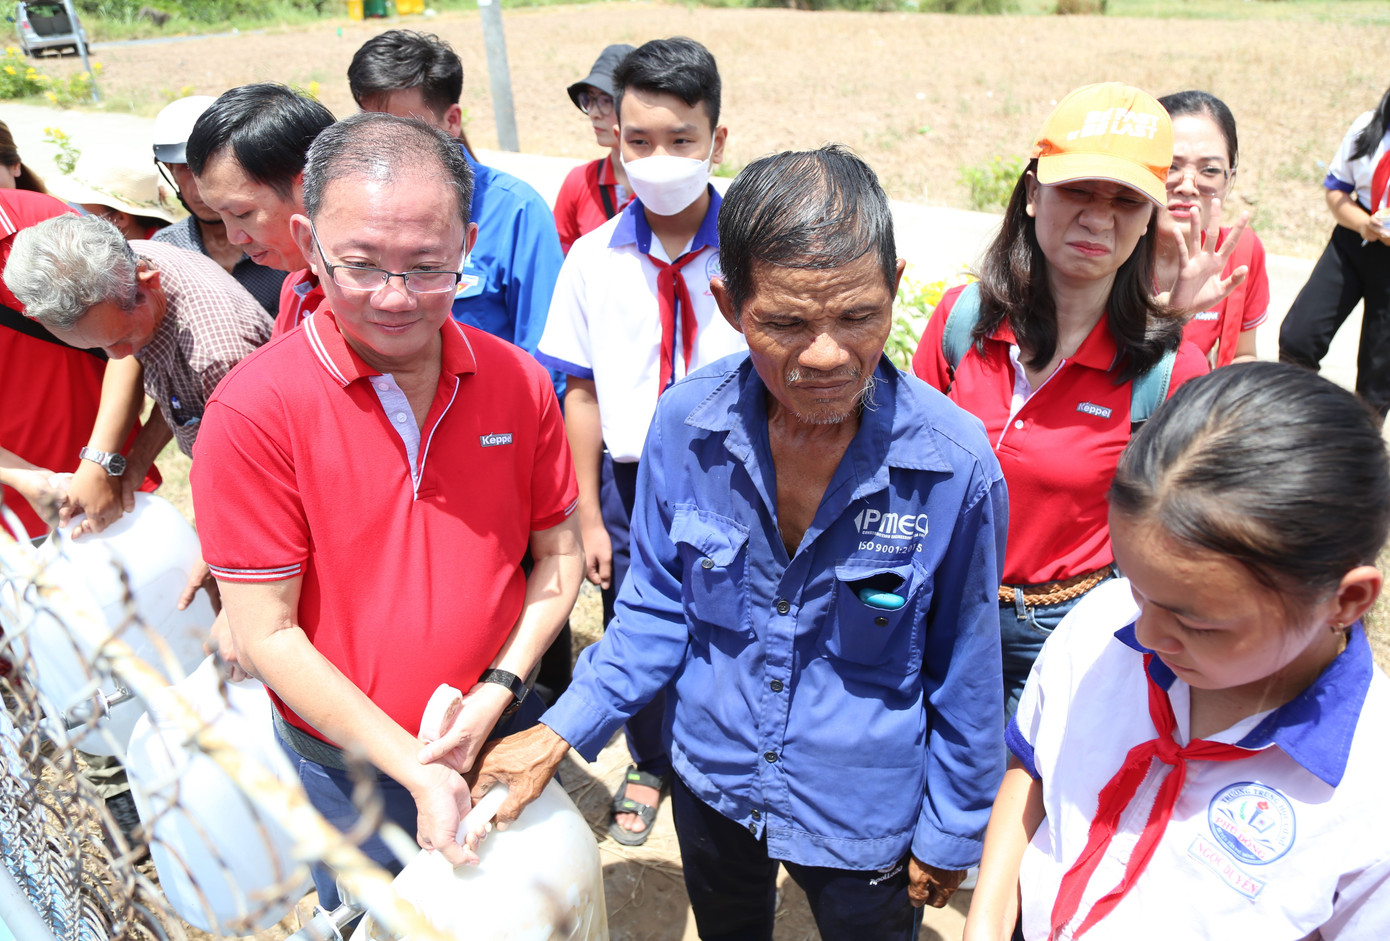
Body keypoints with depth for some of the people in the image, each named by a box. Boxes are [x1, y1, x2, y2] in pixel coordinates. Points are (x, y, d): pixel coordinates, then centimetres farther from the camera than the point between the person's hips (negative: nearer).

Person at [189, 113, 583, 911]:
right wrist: (413, 770, -20)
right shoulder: (254, 411, -21)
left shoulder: (518, 382, -10)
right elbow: (264, 635, -18)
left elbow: (559, 553, -1)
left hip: (504, 734, 3)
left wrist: (499, 689, -14)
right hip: (349, 766, -2)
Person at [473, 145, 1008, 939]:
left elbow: (964, 673, -12)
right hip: (711, 781, 3)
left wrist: (949, 837, -2)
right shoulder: (684, 425, -20)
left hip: (864, 816, -2)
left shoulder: (955, 465, -26)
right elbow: (657, 608, -5)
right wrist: (558, 733, -12)